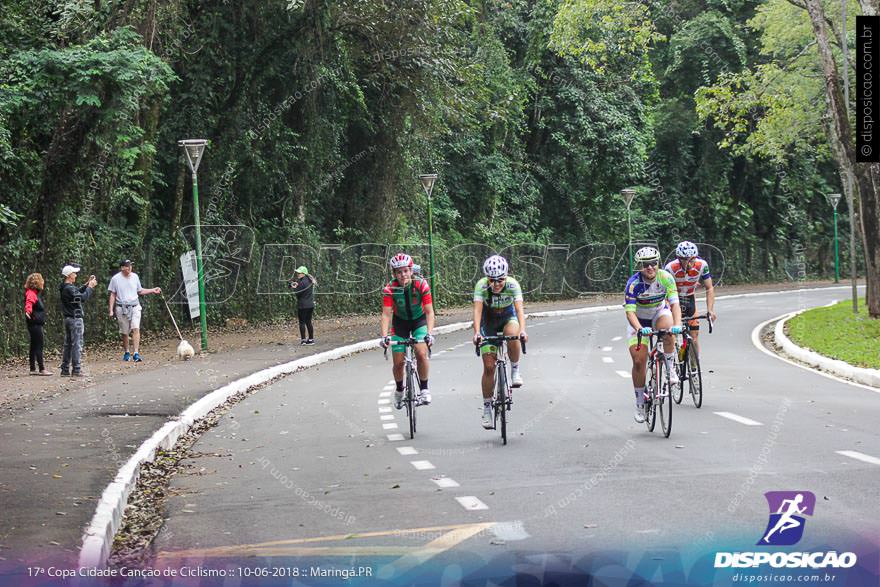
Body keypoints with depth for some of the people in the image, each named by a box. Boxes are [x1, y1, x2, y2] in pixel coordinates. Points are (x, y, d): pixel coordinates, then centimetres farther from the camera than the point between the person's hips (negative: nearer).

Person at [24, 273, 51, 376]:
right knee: (39, 346, -10)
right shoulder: (31, 293, -14)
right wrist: (28, 311, -55)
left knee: (34, 346, 12)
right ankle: (42, 369, -10)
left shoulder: (35, 293, 17)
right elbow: (29, 303, -35)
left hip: (37, 324, 10)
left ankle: (33, 369, 15)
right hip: (35, 324, -10)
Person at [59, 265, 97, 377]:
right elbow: (83, 297, -23)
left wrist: (87, 284, 12)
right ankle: (76, 370, -7)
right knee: (77, 344, -6)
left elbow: (78, 292, 21)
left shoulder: (65, 288, 11)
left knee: (68, 344, 12)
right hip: (75, 318, -10)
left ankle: (65, 369, 13)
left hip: (68, 318, 10)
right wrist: (90, 287, -12)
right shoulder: (69, 288, -18)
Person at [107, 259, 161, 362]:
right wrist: (111, 310, -2)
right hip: (122, 308, -1)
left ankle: (136, 353, -20)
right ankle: (126, 353, 24)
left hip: (135, 307, 1)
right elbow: (112, 295, 2)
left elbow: (140, 291, 21)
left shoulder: (135, 276, 8)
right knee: (124, 332, 6)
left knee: (136, 329, -15)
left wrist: (153, 290, 13)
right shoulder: (116, 279, -1)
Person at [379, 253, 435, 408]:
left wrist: (429, 333, -39)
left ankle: (424, 390, -7)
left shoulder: (421, 285, -26)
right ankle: (399, 391, 28)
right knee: (398, 363, 0)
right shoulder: (390, 289, -24)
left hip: (419, 321, -1)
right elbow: (386, 314, -26)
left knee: (421, 354, -23)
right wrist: (384, 336, -40)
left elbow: (429, 312, -26)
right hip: (400, 322, 1)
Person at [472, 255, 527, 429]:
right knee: (489, 367, -6)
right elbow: (477, 310, -37)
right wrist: (476, 332, -52)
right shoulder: (481, 286, -28)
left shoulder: (512, 284, -28)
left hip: (508, 317, 0)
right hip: (488, 321, 0)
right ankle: (487, 409, 5)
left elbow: (519, 308, -36)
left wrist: (522, 330, -53)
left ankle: (515, 371, -12)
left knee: (512, 336, -37)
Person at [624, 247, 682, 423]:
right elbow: (630, 312, -34)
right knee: (639, 361, -12)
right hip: (639, 320, -1)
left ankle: (670, 369, -16)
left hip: (660, 313, 1)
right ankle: (640, 403, 4)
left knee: (668, 330, -36)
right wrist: (640, 329, -54)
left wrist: (677, 325, -50)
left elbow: (675, 303, -31)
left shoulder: (666, 278, -24)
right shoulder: (633, 283, -28)